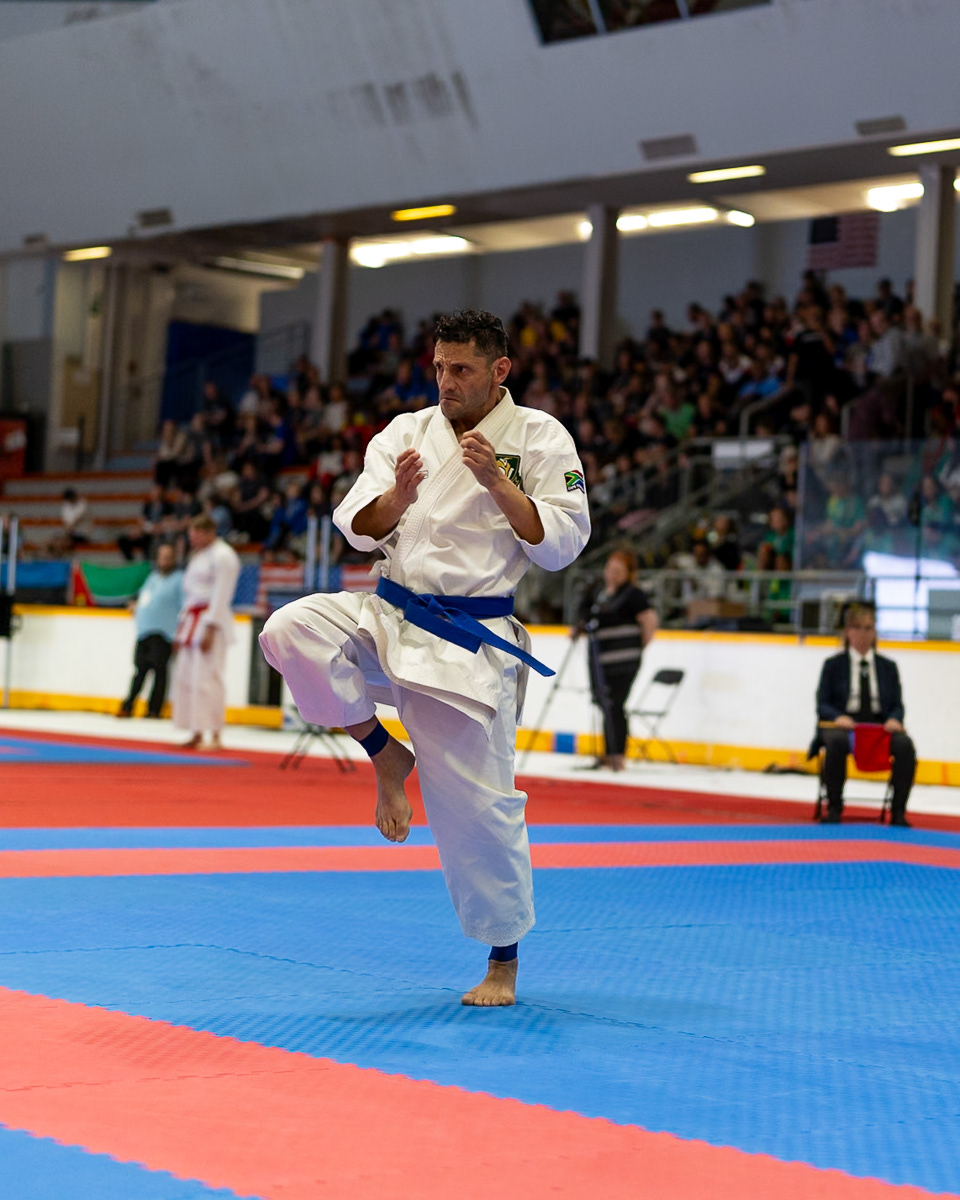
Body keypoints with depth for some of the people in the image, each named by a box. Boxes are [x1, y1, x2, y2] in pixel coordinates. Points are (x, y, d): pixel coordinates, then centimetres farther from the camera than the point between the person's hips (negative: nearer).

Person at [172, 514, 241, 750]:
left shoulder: (223, 556, -11)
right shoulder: (198, 555, 19)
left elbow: (220, 595, -17)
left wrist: (209, 630, -21)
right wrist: (182, 628, 20)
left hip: (212, 622, -10)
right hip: (193, 621, 10)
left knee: (207, 679, -13)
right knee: (185, 677, 9)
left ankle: (215, 736, -12)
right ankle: (196, 735, 14)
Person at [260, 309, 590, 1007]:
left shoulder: (539, 437, -2)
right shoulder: (407, 432, 8)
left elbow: (563, 544, -9)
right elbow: (359, 530, 4)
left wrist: (498, 483, -20)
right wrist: (397, 494, -17)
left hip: (470, 642, -4)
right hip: (391, 619, 4)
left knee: (478, 804, -3)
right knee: (290, 630, -24)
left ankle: (503, 960, 17)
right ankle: (385, 755, -3)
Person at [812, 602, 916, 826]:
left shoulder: (888, 666, 18)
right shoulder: (833, 665, 12)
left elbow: (897, 704, 13)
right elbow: (822, 703, 5)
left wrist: (894, 719, -12)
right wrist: (838, 717, -18)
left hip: (880, 725, 2)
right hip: (843, 724, -2)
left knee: (905, 745, -31)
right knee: (837, 742, -39)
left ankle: (898, 811, -24)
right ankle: (834, 808, -27)